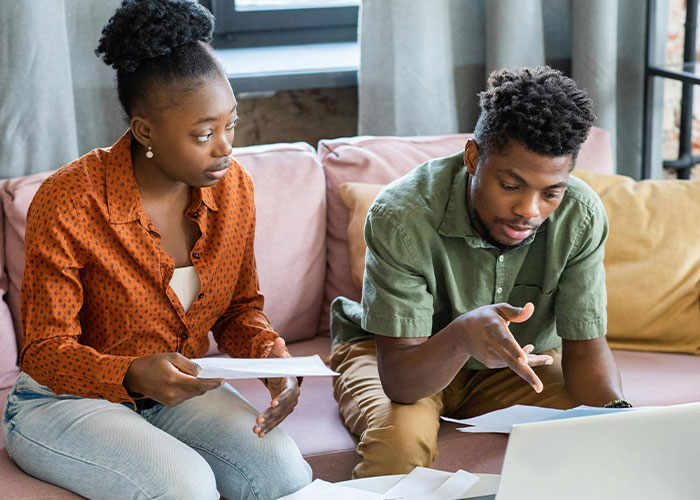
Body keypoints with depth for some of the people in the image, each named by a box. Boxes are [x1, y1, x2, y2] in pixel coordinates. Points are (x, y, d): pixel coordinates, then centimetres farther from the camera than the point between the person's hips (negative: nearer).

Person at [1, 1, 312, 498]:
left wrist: (269, 352, -16)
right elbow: (45, 351, -17)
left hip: (177, 391, 5)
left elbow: (240, 307, 7)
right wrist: (134, 375, -36)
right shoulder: (66, 204, -22)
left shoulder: (232, 186, -6)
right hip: (64, 400, -4)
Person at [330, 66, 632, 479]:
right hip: (407, 355, -3)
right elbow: (398, 380, -34)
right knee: (399, 440, -35)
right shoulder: (401, 217, -33)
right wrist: (461, 336, -56)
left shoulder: (581, 217, -22)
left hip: (515, 361, 3)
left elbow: (586, 347, -15)